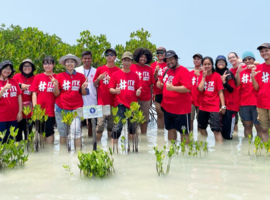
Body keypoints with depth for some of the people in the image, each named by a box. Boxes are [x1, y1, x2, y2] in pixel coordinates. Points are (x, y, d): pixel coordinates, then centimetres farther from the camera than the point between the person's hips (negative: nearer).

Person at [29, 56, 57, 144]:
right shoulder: (37, 77, 7)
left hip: (51, 110, -2)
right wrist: (35, 107, -4)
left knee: (49, 132, 0)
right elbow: (34, 93, 6)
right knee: (40, 131, 11)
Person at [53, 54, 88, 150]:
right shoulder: (60, 76, 4)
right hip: (61, 108, 1)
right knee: (62, 133, 6)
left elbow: (84, 93, 7)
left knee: (76, 131, -13)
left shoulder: (81, 76, 4)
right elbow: (56, 94, 4)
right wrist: (56, 85, -14)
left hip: (76, 108, -1)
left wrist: (83, 88, -14)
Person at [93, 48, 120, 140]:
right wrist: (99, 78, -7)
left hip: (113, 102, 1)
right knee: (100, 125, -7)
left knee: (111, 125, 7)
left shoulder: (118, 71, 5)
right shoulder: (100, 69, 8)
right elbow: (94, 84, 13)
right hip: (102, 101, 0)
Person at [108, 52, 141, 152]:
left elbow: (138, 89, 11)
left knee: (132, 128, 12)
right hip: (120, 104, -3)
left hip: (133, 104, 3)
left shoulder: (135, 75, 9)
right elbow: (110, 88, 1)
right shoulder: (116, 74, 2)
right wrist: (115, 91, -20)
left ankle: (130, 146, 27)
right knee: (117, 127, -10)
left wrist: (138, 92, -11)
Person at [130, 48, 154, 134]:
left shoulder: (149, 69, 6)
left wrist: (151, 98, 8)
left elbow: (151, 85, 9)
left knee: (145, 120, 11)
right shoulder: (132, 67, -3)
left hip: (146, 98, 3)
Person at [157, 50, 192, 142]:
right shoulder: (167, 71, 10)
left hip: (181, 109, -8)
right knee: (171, 129, 19)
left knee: (184, 132, 4)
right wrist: (161, 85, 4)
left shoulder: (183, 71, -15)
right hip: (167, 107, 8)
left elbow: (188, 88, -25)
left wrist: (172, 88, -31)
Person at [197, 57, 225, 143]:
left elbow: (220, 92, -8)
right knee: (201, 128, 17)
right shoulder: (201, 76, 5)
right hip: (203, 106, 5)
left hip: (214, 107, -5)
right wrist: (204, 76, -11)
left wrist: (223, 106, -13)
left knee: (216, 129, -10)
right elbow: (200, 89, -11)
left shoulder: (216, 75, -6)